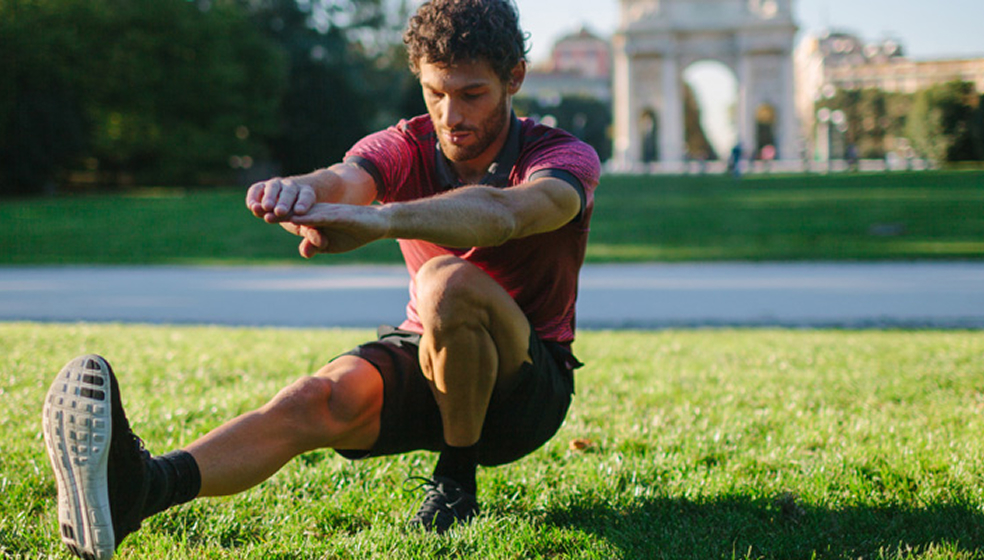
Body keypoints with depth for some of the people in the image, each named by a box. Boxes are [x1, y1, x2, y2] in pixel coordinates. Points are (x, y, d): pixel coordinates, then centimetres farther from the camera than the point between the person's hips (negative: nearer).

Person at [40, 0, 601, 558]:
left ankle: (458, 478, -19)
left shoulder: (566, 159, -15)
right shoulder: (405, 148, -3)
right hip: (421, 359, 3)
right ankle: (145, 486, -55)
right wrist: (303, 189, -56)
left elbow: (504, 213, -40)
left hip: (529, 386, -3)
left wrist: (380, 220, -59)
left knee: (447, 281, -35)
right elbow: (347, 179, -29)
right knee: (322, 397, -31)